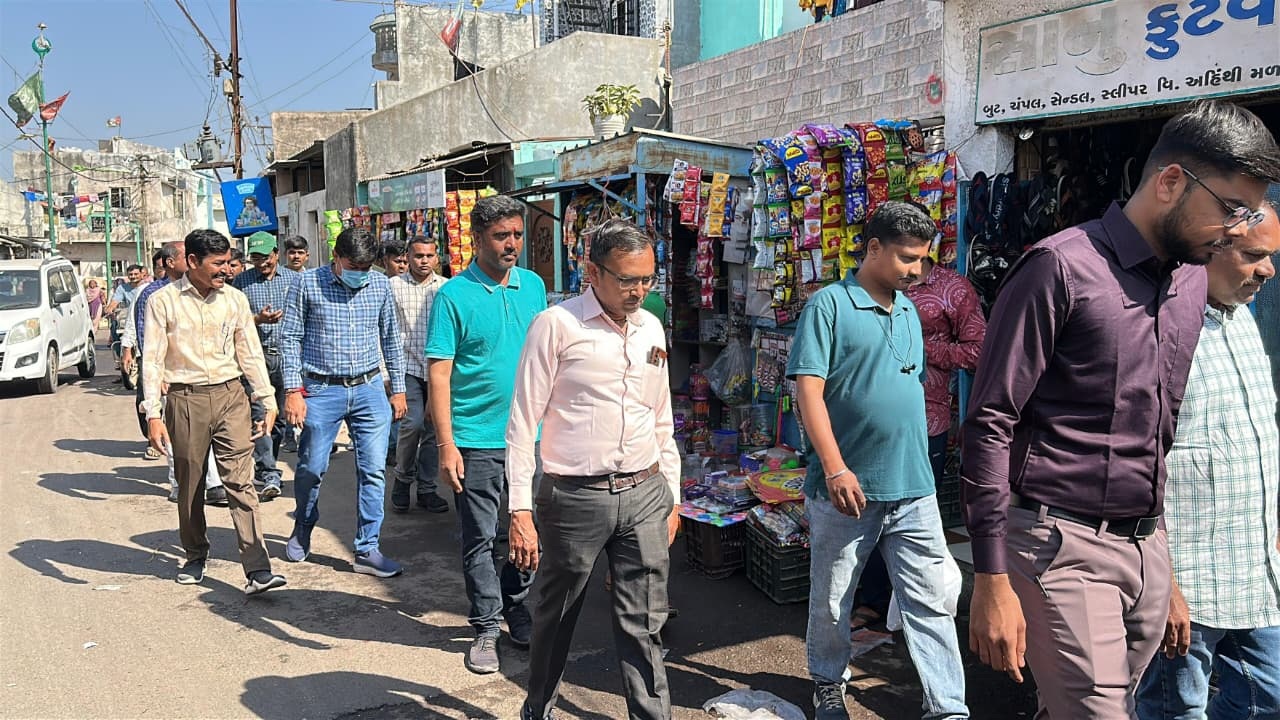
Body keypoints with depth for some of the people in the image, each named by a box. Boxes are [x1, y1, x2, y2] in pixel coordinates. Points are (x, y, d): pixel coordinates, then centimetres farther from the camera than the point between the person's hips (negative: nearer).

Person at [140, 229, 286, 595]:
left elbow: (251, 354, 10)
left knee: (240, 482, -6)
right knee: (189, 486, 10)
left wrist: (269, 402, 7)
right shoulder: (163, 301, -2)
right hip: (185, 400, -1)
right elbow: (152, 360, -3)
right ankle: (195, 557, 31)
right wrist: (153, 415, -11)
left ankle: (257, 569, -10)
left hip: (230, 396, 1)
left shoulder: (235, 299, 7)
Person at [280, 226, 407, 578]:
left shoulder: (380, 285, 5)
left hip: (369, 389, 2)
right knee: (311, 467, 7)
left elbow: (391, 338, 13)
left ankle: (367, 550, 11)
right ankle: (303, 529, 37)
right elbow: (290, 338, -2)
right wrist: (293, 391, -7)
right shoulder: (307, 284, -3)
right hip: (321, 390, -2)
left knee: (374, 470, 1)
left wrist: (398, 389, 12)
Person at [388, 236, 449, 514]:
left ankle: (427, 488, 18)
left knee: (434, 428, 6)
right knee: (412, 424, -14)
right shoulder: (394, 285, 3)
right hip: (409, 366, -2)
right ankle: (403, 478, 11)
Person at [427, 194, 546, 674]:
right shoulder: (454, 296, -8)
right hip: (476, 440, -4)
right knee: (480, 537, 6)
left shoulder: (533, 286, 6)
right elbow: (438, 373, -11)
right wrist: (446, 445, -17)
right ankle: (486, 626, 21)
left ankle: (516, 607, 34)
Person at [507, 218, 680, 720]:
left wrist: (671, 498, 17)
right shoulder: (555, 325, -8)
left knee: (643, 625, 8)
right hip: (575, 496, -4)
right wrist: (521, 511, -11)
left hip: (645, 494, 4)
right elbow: (523, 424, -8)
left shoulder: (652, 329, 10)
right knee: (555, 617, 14)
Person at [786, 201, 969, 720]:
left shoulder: (908, 311, 13)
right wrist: (835, 469, -21)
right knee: (832, 601, 12)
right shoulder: (830, 305, -8)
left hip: (913, 488, 5)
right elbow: (809, 390, -14)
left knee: (930, 602, 5)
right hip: (847, 489, -5)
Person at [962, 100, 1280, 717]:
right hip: (1063, 544, -7)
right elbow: (991, 423, -14)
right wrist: (992, 578, -16)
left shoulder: (1193, 279, 12)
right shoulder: (1061, 267, -12)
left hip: (1150, 544, 7)